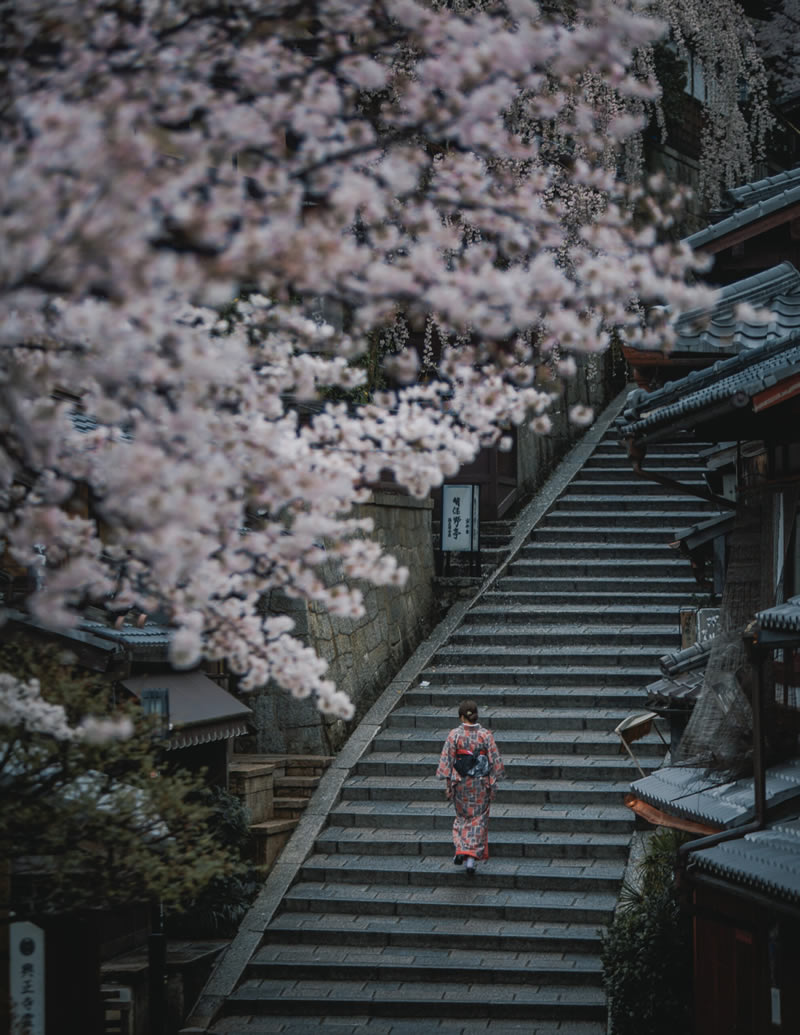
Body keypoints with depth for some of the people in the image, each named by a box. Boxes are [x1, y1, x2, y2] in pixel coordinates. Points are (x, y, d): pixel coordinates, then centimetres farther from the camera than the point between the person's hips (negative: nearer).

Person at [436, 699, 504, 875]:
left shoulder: (454, 735, -9)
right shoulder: (486, 735, -7)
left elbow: (446, 760, -7)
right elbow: (495, 760, -3)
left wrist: (448, 782, 1)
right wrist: (493, 781, 8)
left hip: (461, 783, 0)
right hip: (481, 784, 0)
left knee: (462, 817, 19)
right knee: (479, 819, 8)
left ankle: (460, 850, 6)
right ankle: (473, 856, 1)